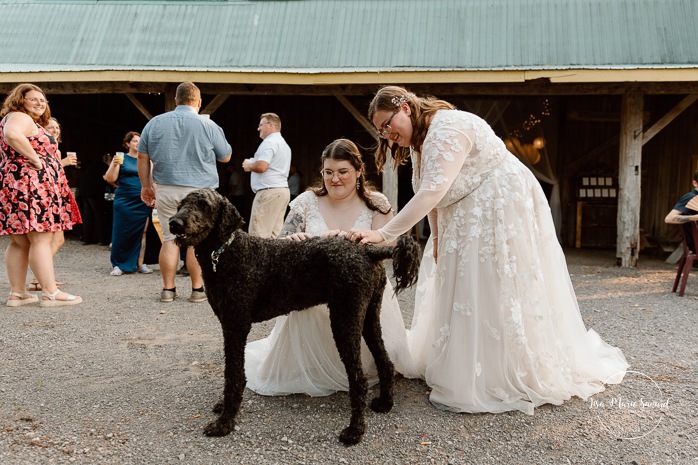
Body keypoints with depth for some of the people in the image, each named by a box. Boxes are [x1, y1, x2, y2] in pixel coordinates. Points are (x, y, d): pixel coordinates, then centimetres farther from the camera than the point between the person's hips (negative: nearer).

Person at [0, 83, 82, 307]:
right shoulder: (20, 118, -7)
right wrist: (35, 158, -22)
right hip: (30, 186, -10)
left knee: (19, 242, 11)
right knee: (41, 240, -10)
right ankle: (50, 293, -10)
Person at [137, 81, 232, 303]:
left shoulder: (155, 123, 6)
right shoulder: (208, 125, -3)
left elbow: (142, 157, 9)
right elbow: (226, 157, 8)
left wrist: (146, 186, 17)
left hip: (166, 190, 3)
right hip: (199, 191, -3)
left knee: (169, 239, 8)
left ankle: (168, 289, 10)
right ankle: (198, 289, 7)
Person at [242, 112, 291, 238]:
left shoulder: (269, 142, -10)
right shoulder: (284, 144, 23)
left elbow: (261, 166, -21)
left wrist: (249, 165, -1)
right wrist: (252, 164, 20)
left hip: (269, 191, -10)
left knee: (258, 235, -11)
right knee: (275, 234, 6)